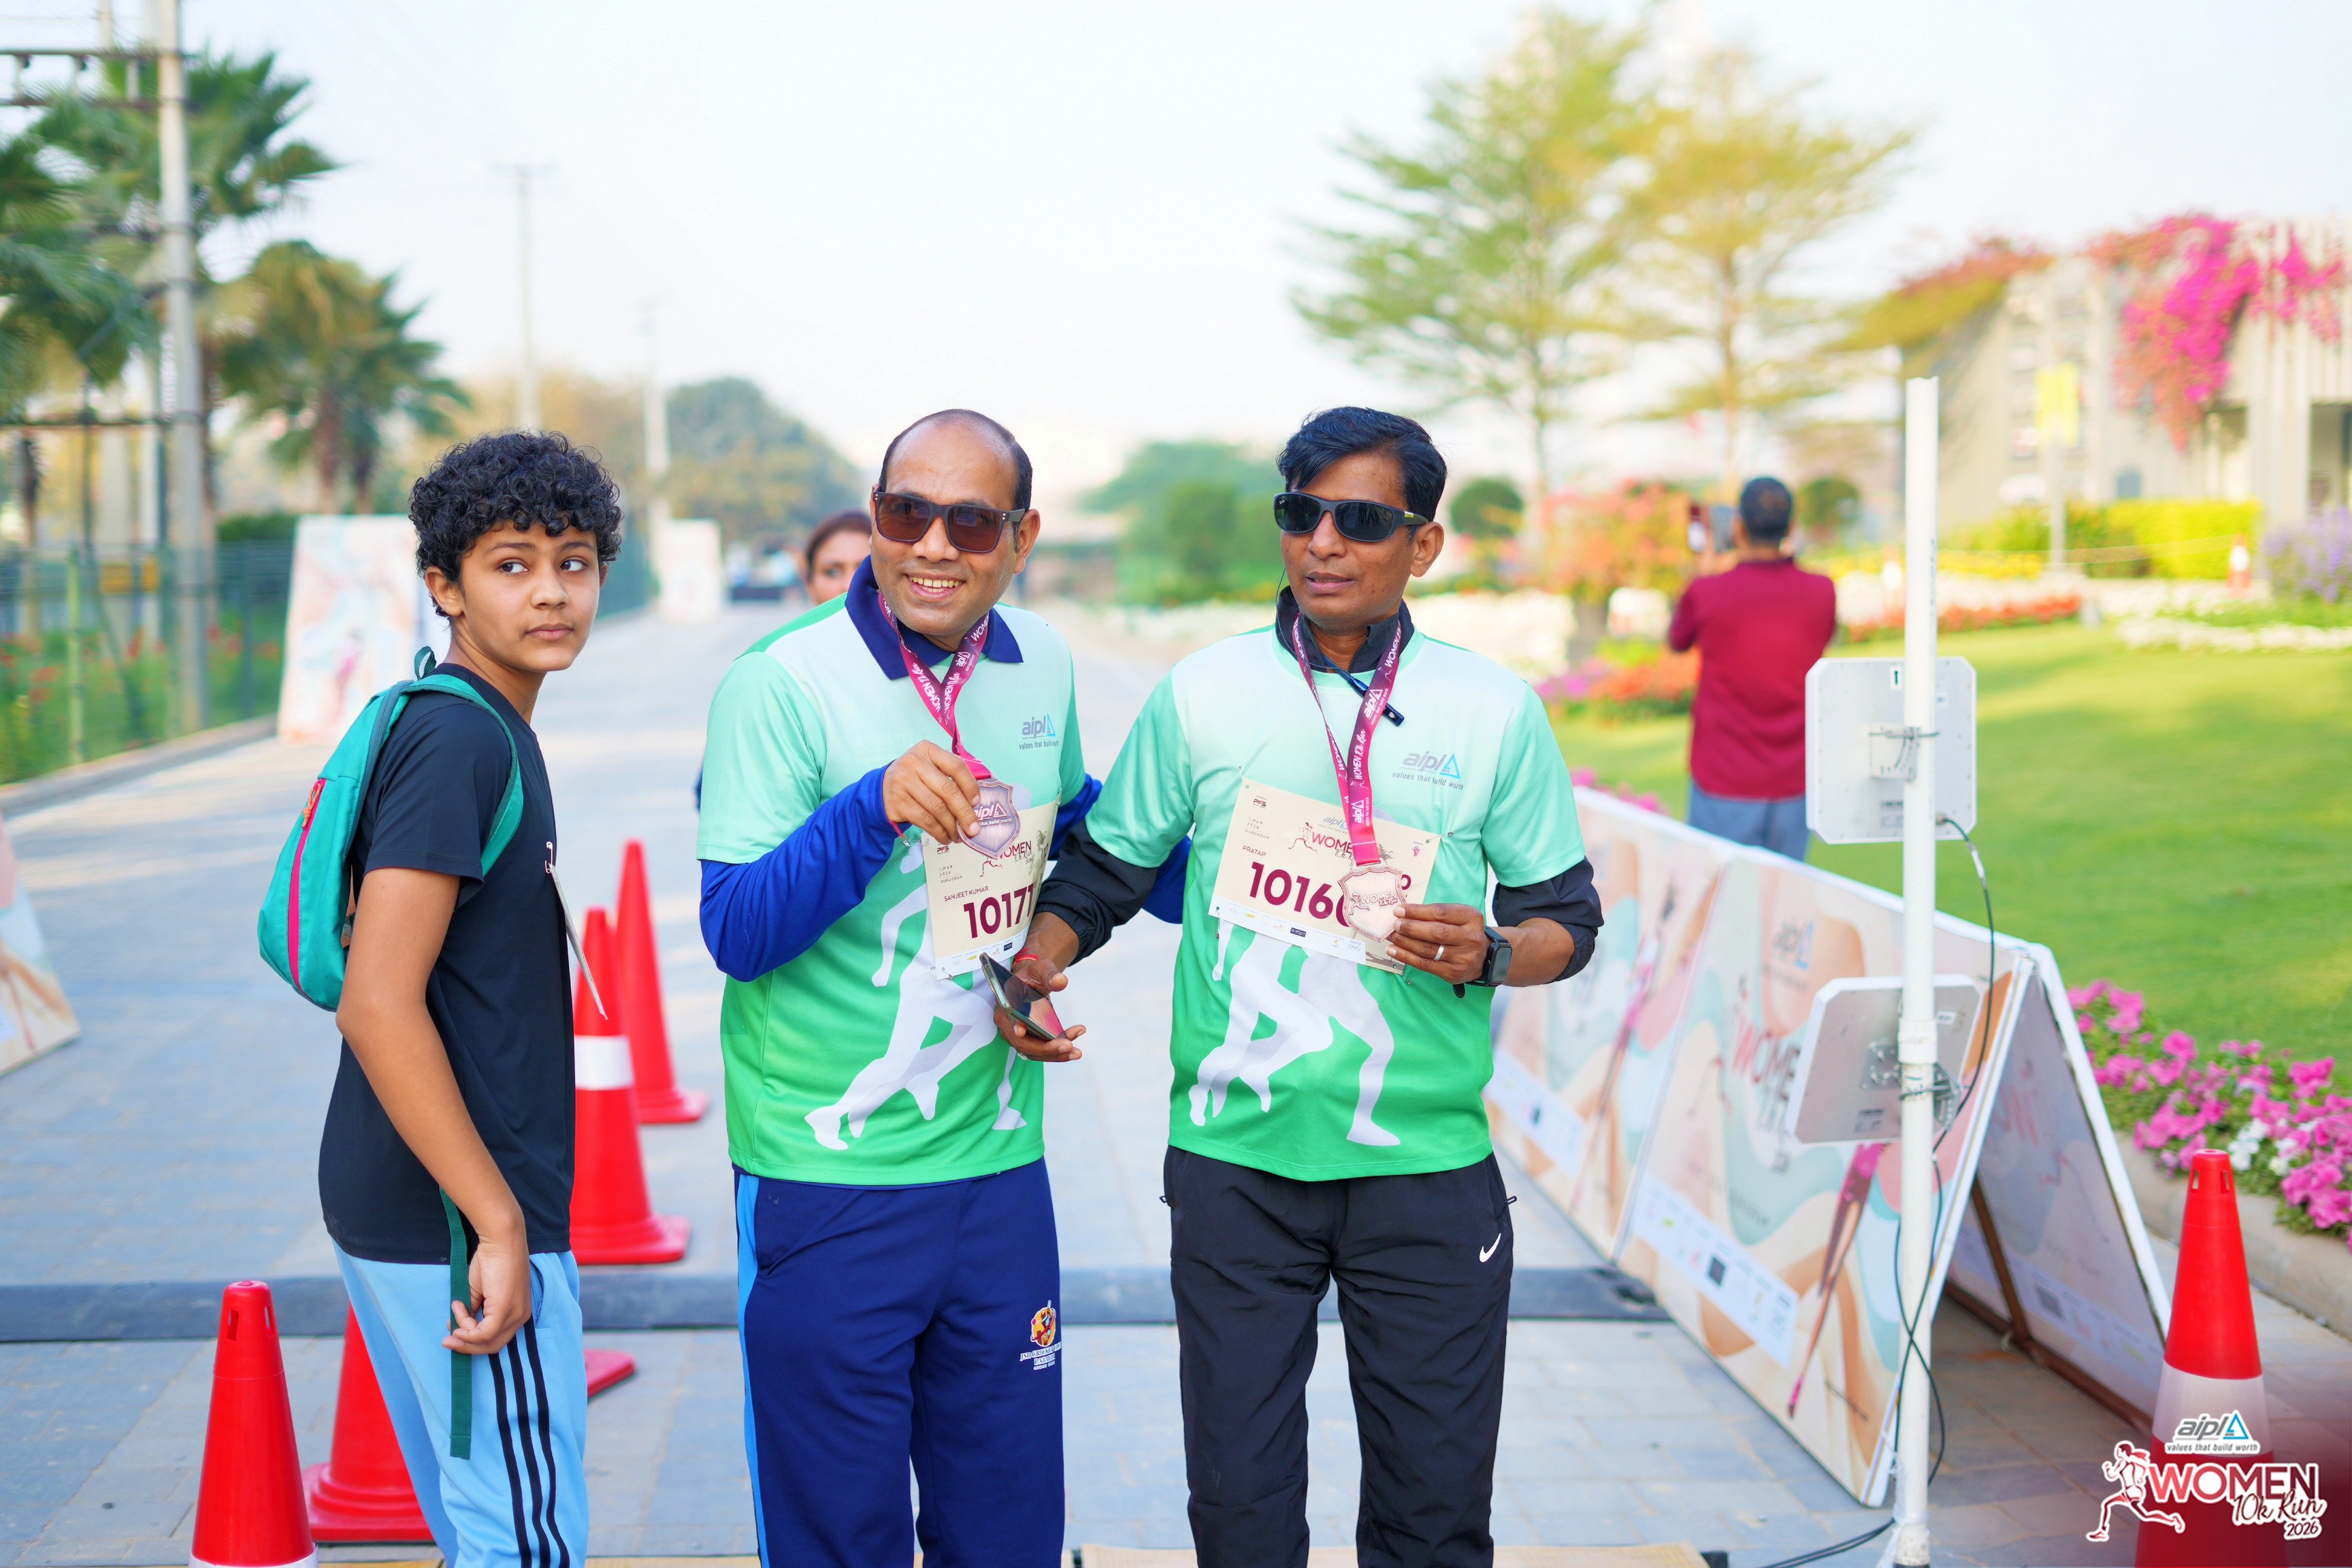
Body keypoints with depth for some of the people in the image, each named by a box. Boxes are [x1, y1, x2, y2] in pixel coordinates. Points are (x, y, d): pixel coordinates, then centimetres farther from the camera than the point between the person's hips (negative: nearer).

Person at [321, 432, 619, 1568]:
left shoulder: (473, 729, 12)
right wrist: (499, 1227, -21)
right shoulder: (462, 741, -17)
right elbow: (378, 1005, -23)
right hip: (456, 1218, -10)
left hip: (403, 1206, 10)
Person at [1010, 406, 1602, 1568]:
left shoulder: (1495, 711, 1)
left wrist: (1490, 954, -14)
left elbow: (1566, 915, 7)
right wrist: (1041, 957, -8)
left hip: (1427, 1163, 0)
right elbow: (1105, 868, 11)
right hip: (1235, 1157, 0)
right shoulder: (1202, 695, 1)